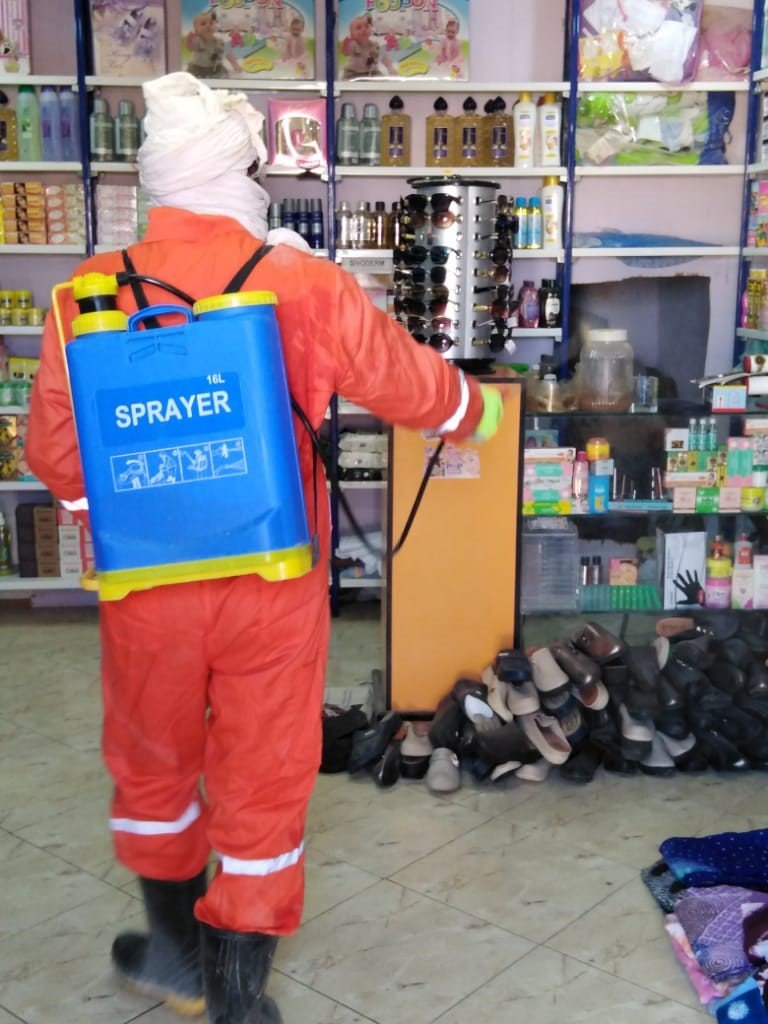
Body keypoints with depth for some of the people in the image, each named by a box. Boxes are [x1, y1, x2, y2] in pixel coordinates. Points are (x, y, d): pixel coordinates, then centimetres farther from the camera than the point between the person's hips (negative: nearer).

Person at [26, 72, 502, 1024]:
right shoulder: (304, 284, -11)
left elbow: (54, 451, -1)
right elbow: (406, 380, 2)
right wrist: (477, 410, 23)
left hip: (145, 582, 2)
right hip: (274, 582, -1)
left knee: (152, 764, 24)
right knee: (263, 782, 14)